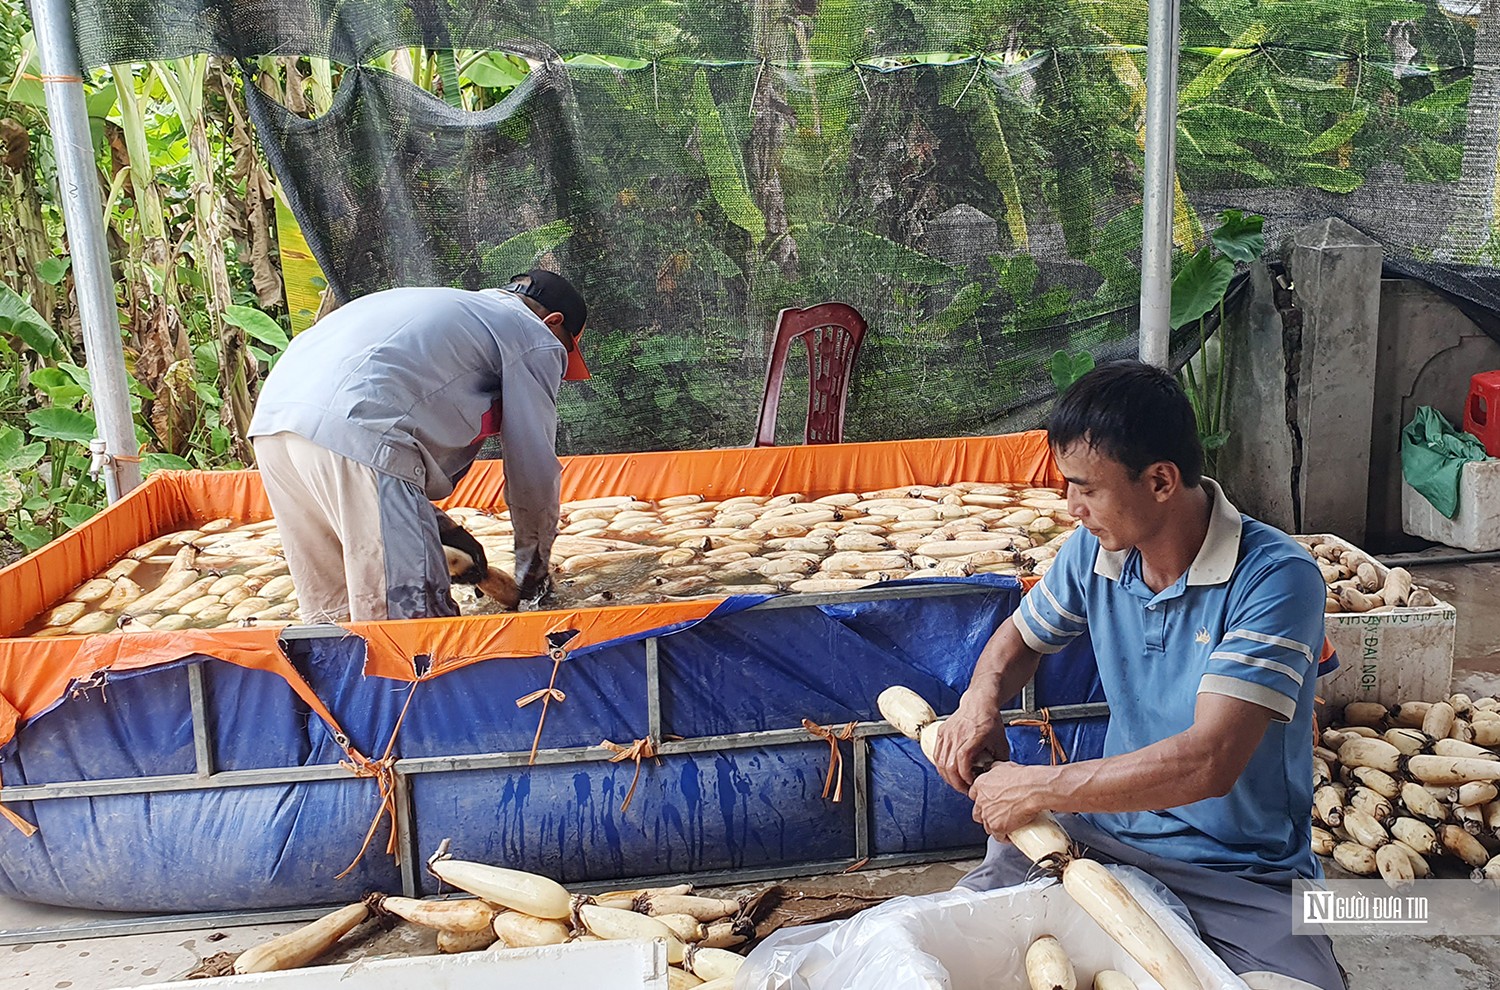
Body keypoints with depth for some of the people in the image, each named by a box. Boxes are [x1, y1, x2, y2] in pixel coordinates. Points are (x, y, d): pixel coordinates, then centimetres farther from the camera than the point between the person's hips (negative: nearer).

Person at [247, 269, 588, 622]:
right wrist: (533, 573, 28)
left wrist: (441, 527, 31)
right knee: (413, 619, -7)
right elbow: (535, 472, 12)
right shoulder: (537, 340, 13)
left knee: (331, 611, 16)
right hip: (350, 430, -9)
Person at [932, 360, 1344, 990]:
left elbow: (1208, 762, -30)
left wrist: (1035, 789, -23)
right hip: (1106, 836, 4)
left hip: (1245, 878, -3)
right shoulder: (1093, 550, -2)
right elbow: (1022, 635, 18)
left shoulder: (1276, 579, -21)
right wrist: (982, 698, -6)